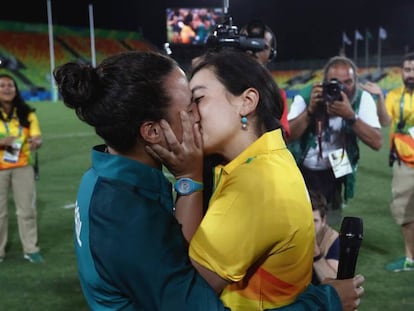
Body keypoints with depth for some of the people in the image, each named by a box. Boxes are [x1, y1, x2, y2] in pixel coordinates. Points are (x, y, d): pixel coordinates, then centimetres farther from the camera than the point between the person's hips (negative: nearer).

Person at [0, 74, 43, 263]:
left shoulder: (26, 113, 0)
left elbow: (37, 138, -6)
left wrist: (36, 142, -30)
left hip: (22, 167, 2)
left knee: (27, 209, 6)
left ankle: (31, 249, 18)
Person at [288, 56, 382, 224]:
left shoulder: (362, 99, -16)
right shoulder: (305, 97, -18)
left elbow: (377, 142, -25)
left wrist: (350, 116, -36)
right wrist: (310, 109, -34)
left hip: (332, 173, 1)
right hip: (299, 171, -1)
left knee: (329, 223, 14)